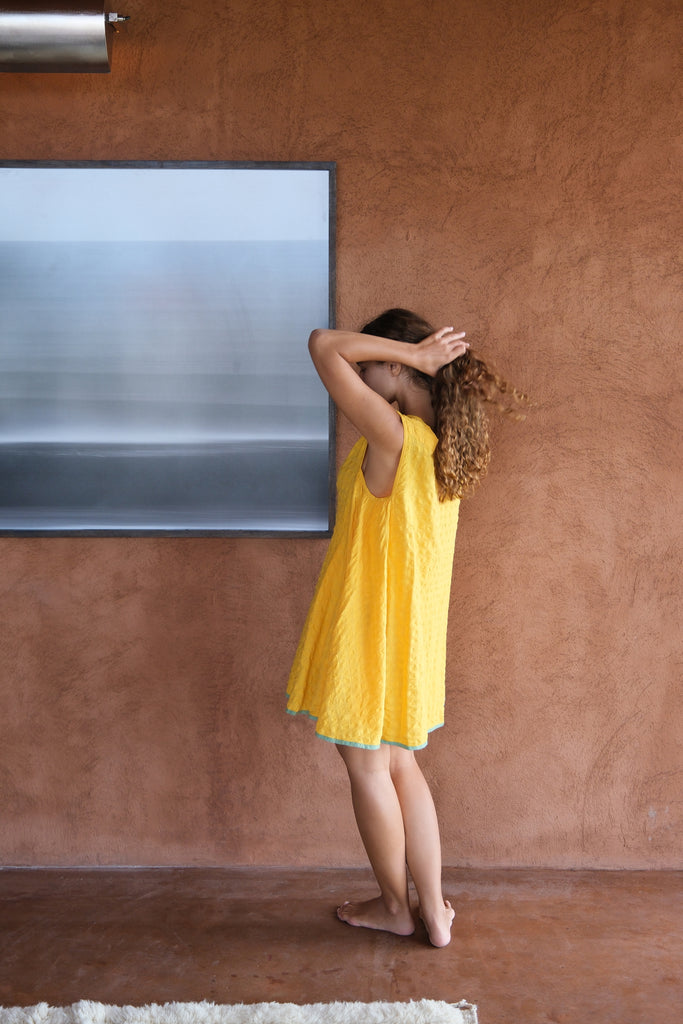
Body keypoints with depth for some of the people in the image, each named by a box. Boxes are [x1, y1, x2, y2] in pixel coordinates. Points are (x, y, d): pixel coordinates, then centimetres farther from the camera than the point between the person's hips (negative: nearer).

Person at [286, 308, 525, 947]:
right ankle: (433, 910, 25)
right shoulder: (442, 443, 3)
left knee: (366, 766, 9)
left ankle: (394, 905, 25)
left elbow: (324, 346, -20)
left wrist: (412, 352, -16)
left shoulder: (391, 433, -20)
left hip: (368, 624, -8)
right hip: (412, 630, 8)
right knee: (399, 764, 18)